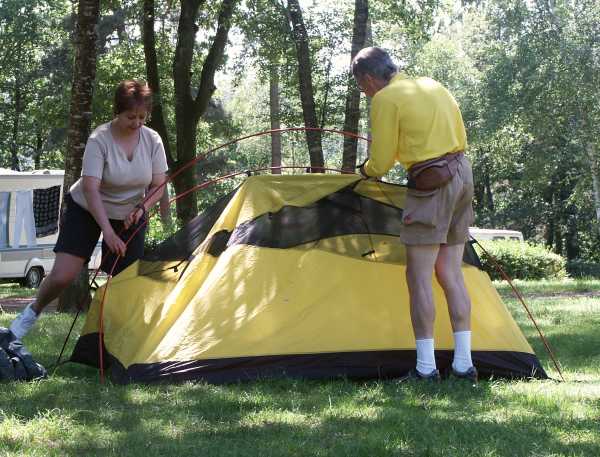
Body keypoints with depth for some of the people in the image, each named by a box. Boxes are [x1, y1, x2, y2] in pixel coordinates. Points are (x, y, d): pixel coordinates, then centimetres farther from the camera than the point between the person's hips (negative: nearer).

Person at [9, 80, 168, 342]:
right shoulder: (99, 140, -25)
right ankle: (32, 312, 13)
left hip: (129, 218, 4)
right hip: (86, 211, -4)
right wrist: (107, 230, -37)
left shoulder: (152, 140, -13)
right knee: (62, 276, -14)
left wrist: (141, 209, -23)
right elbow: (91, 189, -30)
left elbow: (158, 186, -4)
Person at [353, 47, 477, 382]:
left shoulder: (386, 99, -8)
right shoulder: (434, 86, 17)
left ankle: (426, 367, -3)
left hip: (430, 183, -8)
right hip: (463, 176, 8)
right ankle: (464, 364, 8)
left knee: (419, 276, -3)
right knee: (450, 273, 10)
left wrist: (365, 170, 14)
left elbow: (380, 164, -7)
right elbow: (460, 137, 24)